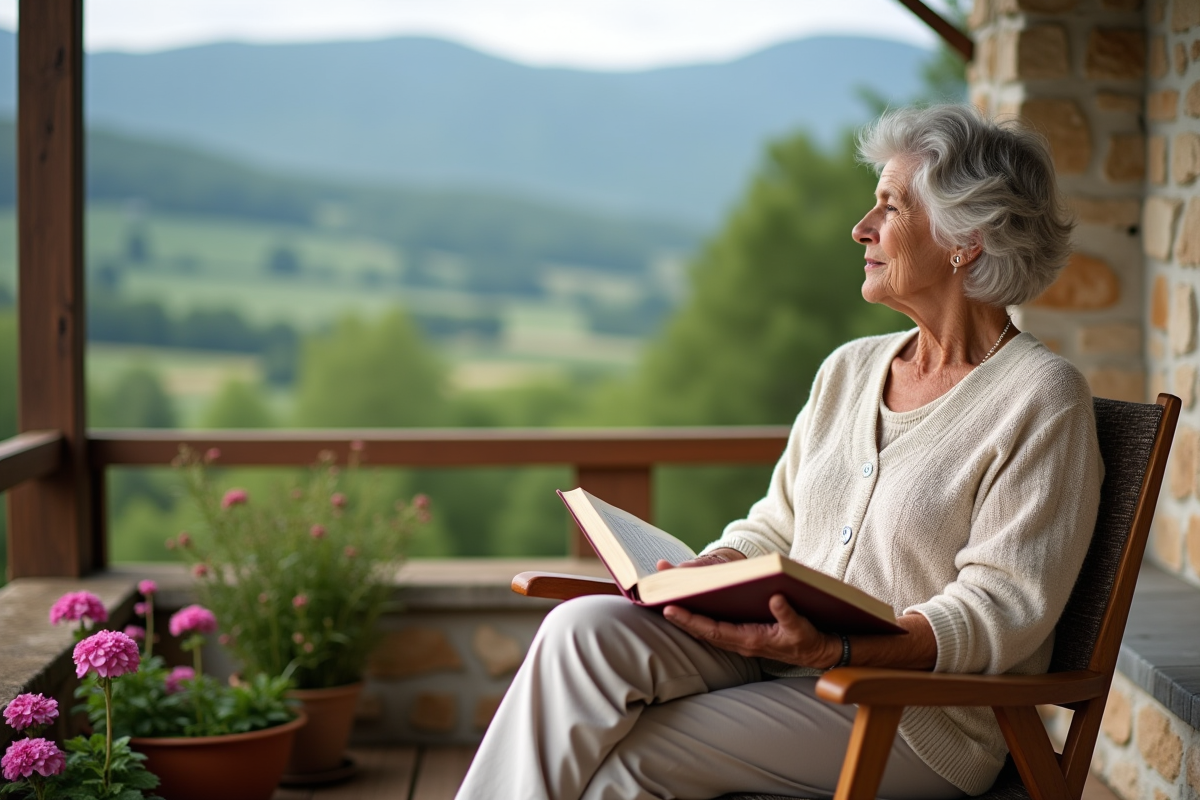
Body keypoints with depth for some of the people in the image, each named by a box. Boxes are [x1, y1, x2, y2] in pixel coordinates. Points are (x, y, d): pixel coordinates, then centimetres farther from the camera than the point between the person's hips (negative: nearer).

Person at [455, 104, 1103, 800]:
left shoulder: (1043, 399, -8)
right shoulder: (850, 369, 15)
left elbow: (1001, 611, -15)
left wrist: (834, 650, -28)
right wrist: (691, 576, -5)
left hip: (918, 713, -6)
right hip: (791, 649, 6)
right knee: (586, 628, -21)